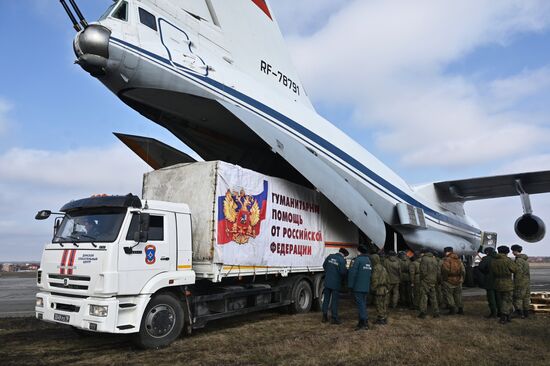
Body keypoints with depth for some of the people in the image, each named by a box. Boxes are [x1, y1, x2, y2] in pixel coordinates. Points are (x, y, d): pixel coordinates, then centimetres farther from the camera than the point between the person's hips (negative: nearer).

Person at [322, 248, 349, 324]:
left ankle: (325, 317, 19)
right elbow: (343, 271, -19)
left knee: (326, 299, 13)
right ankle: (334, 318, 8)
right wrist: (346, 271, 3)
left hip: (327, 282, 5)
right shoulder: (342, 260, -15)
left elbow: (324, 266, 9)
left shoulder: (330, 256, 1)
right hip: (336, 283, -5)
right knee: (334, 301, 4)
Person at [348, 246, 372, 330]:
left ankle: (365, 322, -8)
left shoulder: (358, 259, -13)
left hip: (358, 287, -8)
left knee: (360, 304, -4)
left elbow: (352, 272, -18)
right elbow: (370, 273, 18)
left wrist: (350, 285, -12)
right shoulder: (369, 260, 13)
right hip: (366, 287, 8)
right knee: (363, 304, 13)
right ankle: (362, 323, 17)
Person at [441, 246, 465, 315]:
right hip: (458, 281, 7)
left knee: (448, 295, 2)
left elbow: (445, 270, -21)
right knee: (458, 295, 17)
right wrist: (462, 279, 17)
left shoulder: (447, 259, -12)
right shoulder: (459, 260, 9)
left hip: (449, 281, -7)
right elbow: (463, 270, 10)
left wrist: (444, 278, -10)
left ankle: (452, 308, -4)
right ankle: (460, 309, 21)